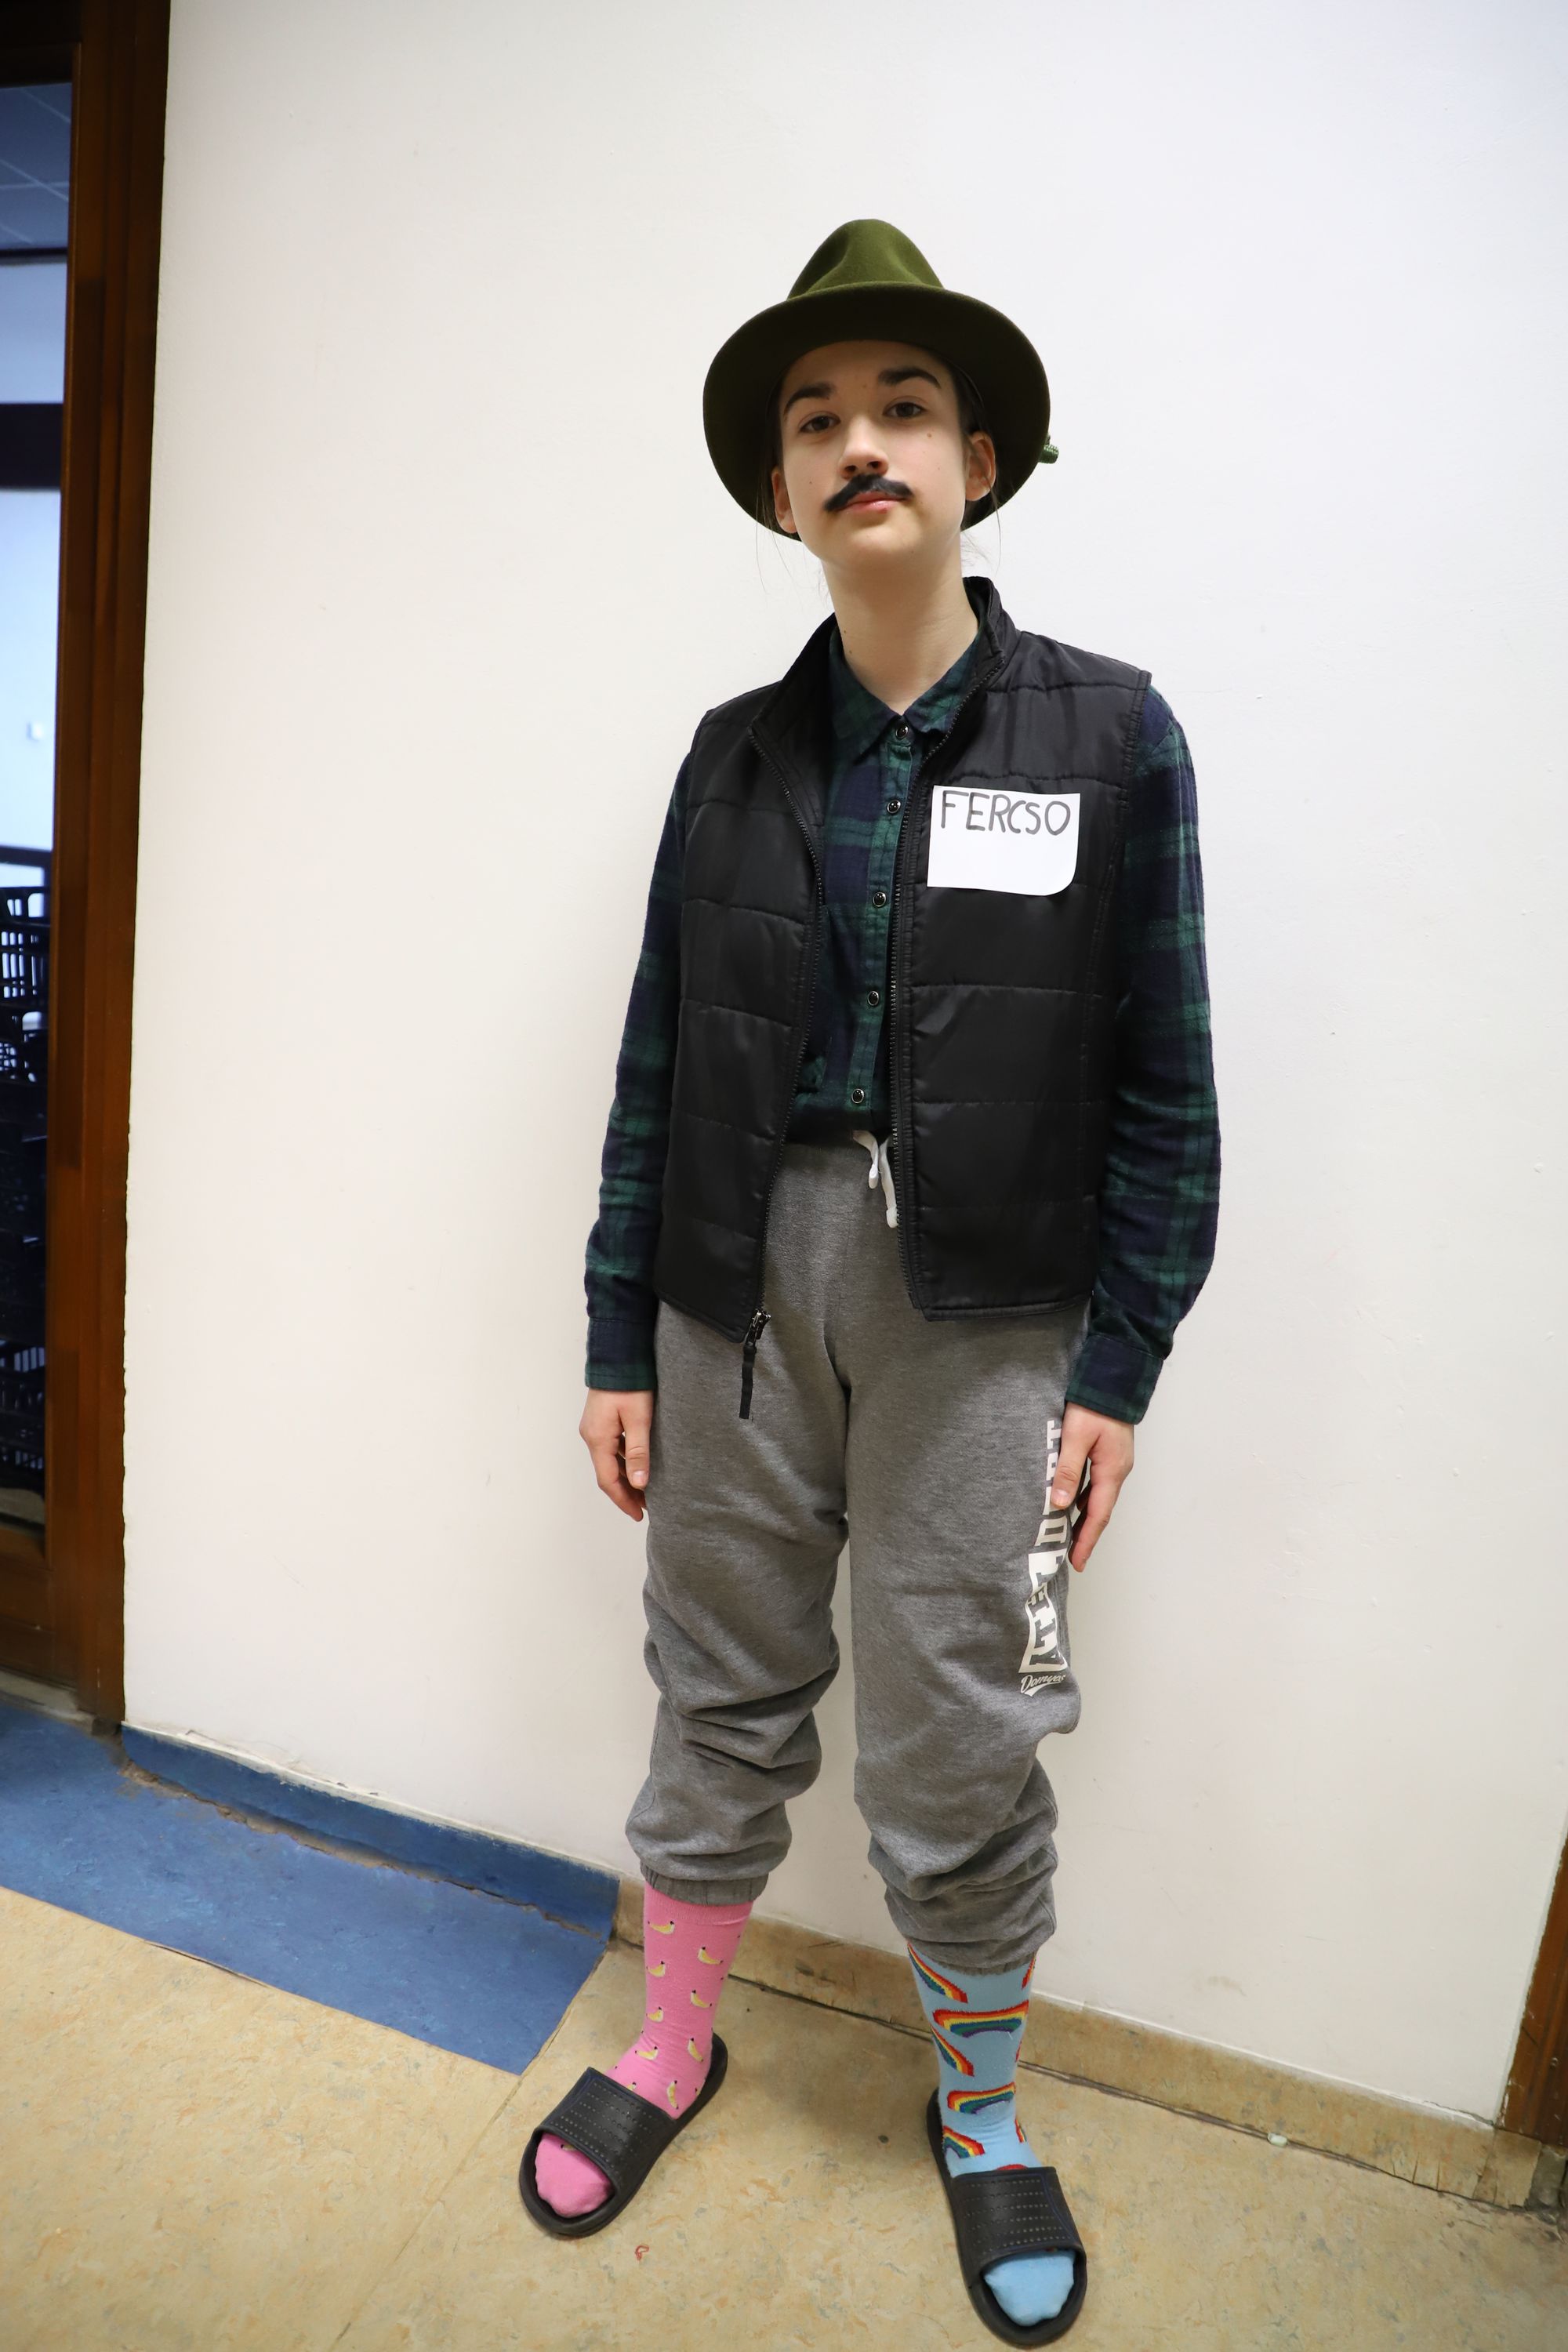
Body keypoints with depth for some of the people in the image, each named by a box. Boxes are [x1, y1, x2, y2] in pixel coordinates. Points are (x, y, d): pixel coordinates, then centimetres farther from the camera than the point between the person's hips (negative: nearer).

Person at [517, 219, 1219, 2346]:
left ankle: (984, 2111, 38)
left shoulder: (1106, 733, -1)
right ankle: (676, 2045, 42)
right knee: (723, 1690, 15)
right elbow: (659, 1060, 6)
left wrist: (1119, 1368, -4)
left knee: (957, 1740, 7)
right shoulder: (737, 754, 5)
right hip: (740, 1273, 3)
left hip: (982, 1305, -2)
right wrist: (621, 1337, 5)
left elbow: (1162, 1084, -1)